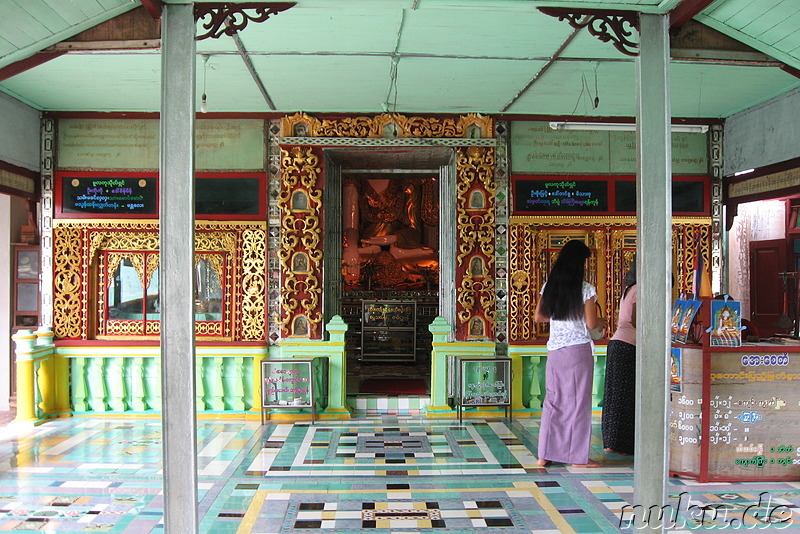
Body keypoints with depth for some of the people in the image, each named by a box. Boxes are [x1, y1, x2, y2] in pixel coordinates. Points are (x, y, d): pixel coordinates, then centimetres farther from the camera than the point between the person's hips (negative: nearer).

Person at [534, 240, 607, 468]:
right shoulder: (586, 289, -8)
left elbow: (538, 316, 9)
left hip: (554, 349, 5)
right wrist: (601, 321, 13)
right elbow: (591, 323, -8)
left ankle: (545, 454, 13)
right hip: (578, 349, -5)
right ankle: (578, 456, 10)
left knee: (553, 399, 11)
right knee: (578, 401, 3)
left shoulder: (549, 287, 6)